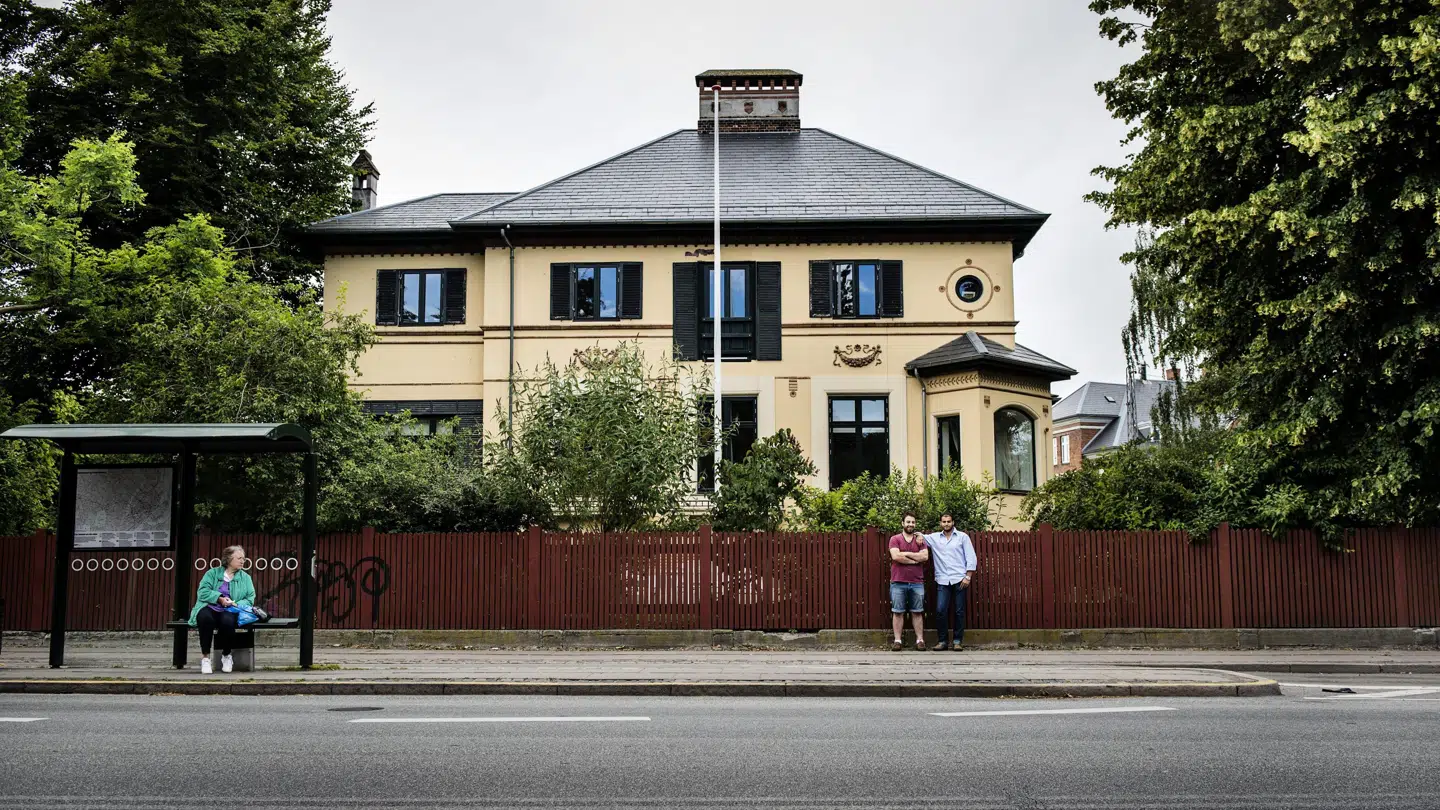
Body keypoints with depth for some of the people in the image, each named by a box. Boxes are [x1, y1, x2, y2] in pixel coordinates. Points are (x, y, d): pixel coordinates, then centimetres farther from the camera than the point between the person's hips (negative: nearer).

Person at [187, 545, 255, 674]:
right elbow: (202, 592, -3)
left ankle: (226, 655, -9)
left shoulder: (245, 578, 16)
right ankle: (205, 657, -24)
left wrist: (237, 604, -15)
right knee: (206, 618, -38)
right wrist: (219, 598, -16)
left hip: (229, 611, 1)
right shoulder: (213, 573, 11)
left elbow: (250, 599, 5)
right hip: (209, 608, -1)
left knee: (227, 621, -37)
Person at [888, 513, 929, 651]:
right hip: (898, 582, -2)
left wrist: (906, 553, -7)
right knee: (897, 612, 0)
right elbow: (896, 556, -12)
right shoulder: (895, 539, 3)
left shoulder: (920, 540, 11)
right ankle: (897, 641, 2)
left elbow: (925, 556, -4)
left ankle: (920, 640, 7)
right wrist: (914, 560, -6)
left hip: (917, 582, 2)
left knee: (917, 613, 4)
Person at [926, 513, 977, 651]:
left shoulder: (962, 537, 5)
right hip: (942, 581, 2)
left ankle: (957, 641, 8)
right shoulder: (934, 538, 11)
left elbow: (971, 558, 1)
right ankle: (942, 640, 2)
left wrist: (968, 577, -7)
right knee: (940, 611, -7)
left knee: (959, 611, 0)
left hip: (959, 580, -2)